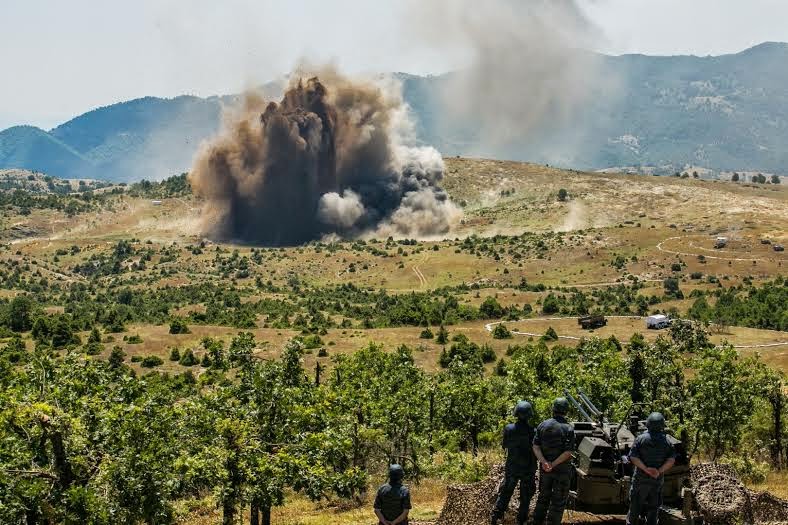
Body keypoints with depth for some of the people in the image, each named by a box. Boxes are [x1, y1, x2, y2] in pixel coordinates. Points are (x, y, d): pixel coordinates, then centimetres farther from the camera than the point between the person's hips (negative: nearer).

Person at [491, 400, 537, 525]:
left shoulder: (509, 429, -12)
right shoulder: (532, 431, -18)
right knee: (525, 496, 13)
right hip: (528, 468, -2)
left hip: (512, 467, 2)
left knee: (505, 492, 13)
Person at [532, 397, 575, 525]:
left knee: (543, 497, 19)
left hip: (544, 470, 4)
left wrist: (544, 462, -15)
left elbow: (535, 446, -6)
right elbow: (568, 452, -20)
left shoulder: (543, 425, -2)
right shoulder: (568, 428, -14)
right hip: (562, 471, -4)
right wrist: (553, 464, -18)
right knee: (558, 501, 6)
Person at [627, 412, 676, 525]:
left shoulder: (641, 438, -7)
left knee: (635, 505, 11)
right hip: (658, 480, 1)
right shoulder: (666, 441, -1)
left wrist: (645, 469, -16)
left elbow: (633, 457, -16)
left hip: (640, 479, -1)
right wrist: (659, 471, -15)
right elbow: (671, 460, -11)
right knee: (653, 507, 11)